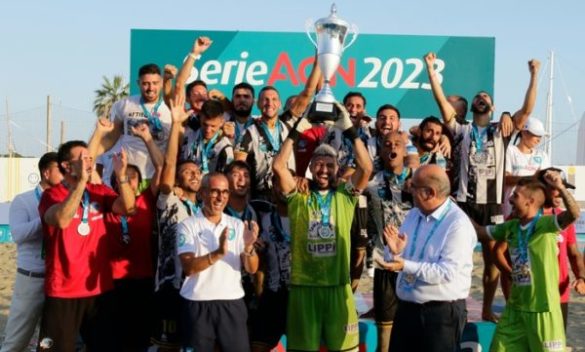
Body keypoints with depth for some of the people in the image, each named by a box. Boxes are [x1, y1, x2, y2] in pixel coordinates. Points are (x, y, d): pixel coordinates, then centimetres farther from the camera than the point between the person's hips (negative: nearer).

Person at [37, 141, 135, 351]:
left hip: (99, 288, 4)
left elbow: (127, 208, -10)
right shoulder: (52, 195, -8)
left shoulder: (99, 192, 6)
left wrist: (121, 176, -25)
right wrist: (81, 181, -32)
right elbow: (61, 220, -28)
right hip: (63, 291, -4)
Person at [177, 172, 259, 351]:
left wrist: (249, 247, -20)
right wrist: (218, 253, -29)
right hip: (198, 305, -2)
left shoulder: (238, 225, 6)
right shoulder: (188, 226, -2)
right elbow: (188, 267, -14)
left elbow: (252, 269, 0)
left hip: (232, 303, 2)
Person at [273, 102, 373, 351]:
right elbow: (279, 166, -9)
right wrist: (296, 131, -9)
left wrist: (349, 130, -10)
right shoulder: (298, 199, 3)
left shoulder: (345, 197, 5)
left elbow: (366, 167, -8)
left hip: (338, 285, 0)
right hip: (303, 285, 0)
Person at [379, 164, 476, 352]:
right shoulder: (412, 215, 8)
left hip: (442, 313, -7)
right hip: (406, 308, 7)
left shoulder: (458, 224, -16)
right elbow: (397, 261, 10)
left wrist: (406, 266, -27)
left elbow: (447, 272, -23)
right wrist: (394, 252, -13)